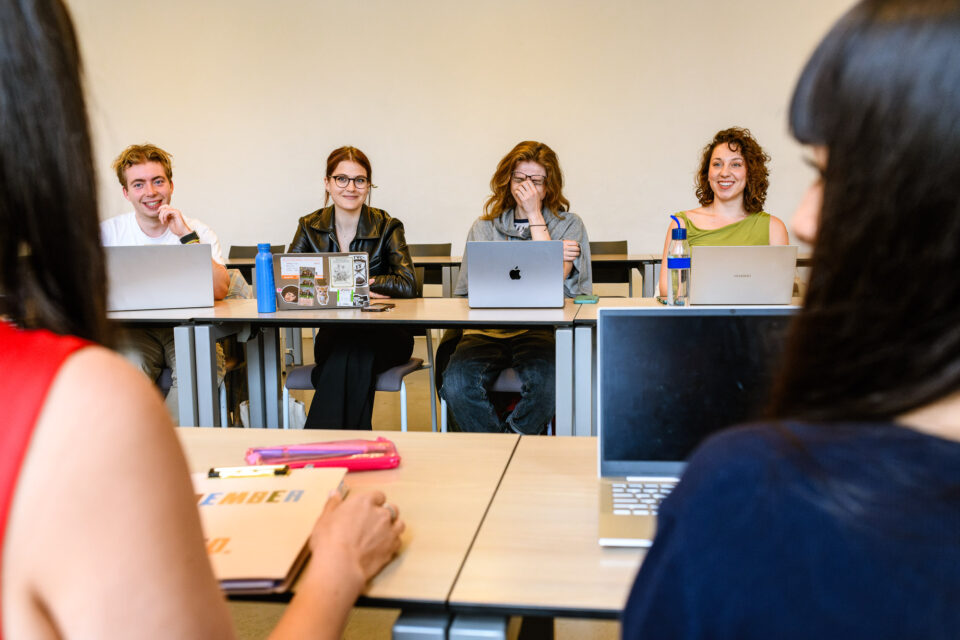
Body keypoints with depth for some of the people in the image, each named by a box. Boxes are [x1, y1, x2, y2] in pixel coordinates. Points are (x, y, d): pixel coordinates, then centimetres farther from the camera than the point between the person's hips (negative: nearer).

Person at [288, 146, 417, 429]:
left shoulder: (388, 227, -1)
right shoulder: (310, 227, 6)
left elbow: (407, 285, -16)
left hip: (385, 335, -1)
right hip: (334, 333, 1)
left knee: (355, 350, -34)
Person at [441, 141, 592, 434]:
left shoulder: (569, 225, 13)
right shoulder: (484, 227, 17)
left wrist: (534, 215, 0)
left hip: (543, 329, -1)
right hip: (487, 329, 2)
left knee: (546, 379, -35)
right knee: (457, 382, -30)